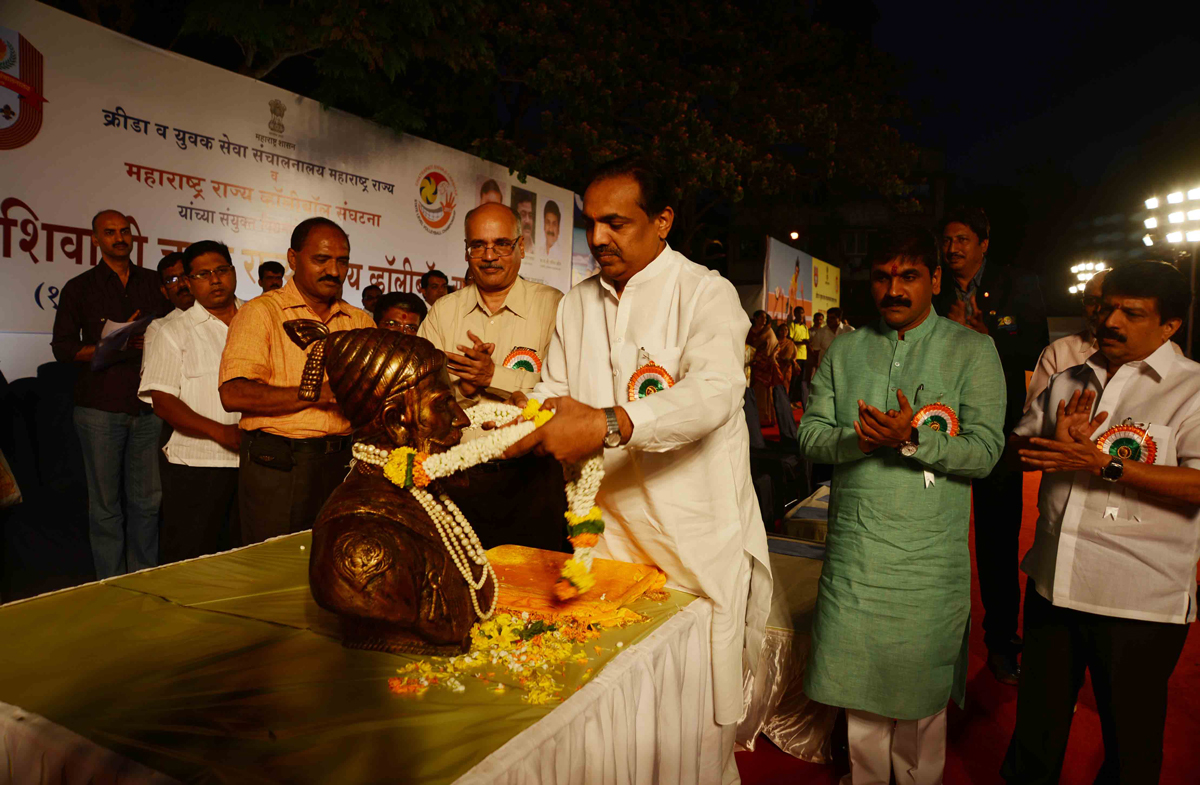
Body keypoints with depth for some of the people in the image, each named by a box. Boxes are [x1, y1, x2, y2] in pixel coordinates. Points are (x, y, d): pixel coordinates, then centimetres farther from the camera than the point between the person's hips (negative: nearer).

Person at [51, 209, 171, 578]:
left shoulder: (154, 282, 13)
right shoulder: (79, 288, 8)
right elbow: (62, 347, 3)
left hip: (148, 406, 2)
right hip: (101, 409, -2)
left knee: (147, 499, 3)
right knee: (105, 503, 1)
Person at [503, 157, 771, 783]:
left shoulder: (706, 293, -7)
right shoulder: (577, 304, 12)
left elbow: (715, 391, -25)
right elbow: (552, 393, 16)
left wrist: (608, 423, -38)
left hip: (697, 539, -4)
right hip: (606, 532, 5)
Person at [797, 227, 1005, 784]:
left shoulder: (972, 351, 0)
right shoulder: (844, 351, 7)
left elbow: (985, 451, -8)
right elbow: (810, 434, 2)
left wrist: (910, 439, -24)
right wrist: (861, 439, -18)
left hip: (929, 555, -2)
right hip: (854, 548, 2)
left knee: (921, 687, 12)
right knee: (858, 679, 13)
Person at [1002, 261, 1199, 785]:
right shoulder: (1068, 383, 9)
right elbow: (1016, 447, 10)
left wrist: (1103, 465, -26)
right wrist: (1059, 445, -10)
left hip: (1139, 603, -5)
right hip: (1051, 585, 5)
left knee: (1130, 742, 16)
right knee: (1036, 723, 22)